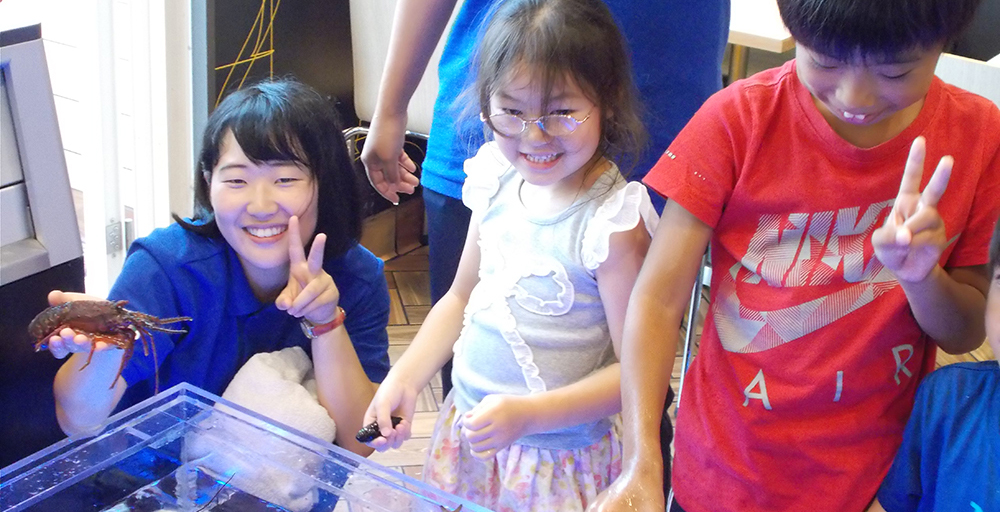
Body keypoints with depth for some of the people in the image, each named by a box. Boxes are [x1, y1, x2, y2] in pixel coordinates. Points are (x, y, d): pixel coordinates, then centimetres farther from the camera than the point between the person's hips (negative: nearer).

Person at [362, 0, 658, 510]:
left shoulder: (612, 223, -22)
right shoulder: (498, 183, -3)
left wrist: (530, 414, -28)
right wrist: (405, 376, -2)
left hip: (560, 460, -6)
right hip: (466, 433, 6)